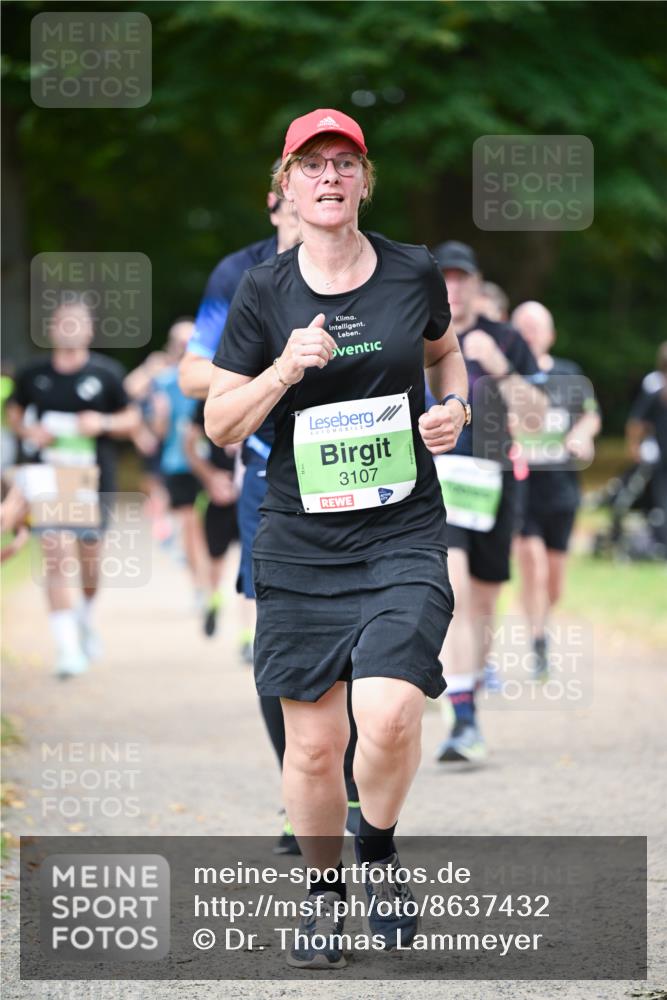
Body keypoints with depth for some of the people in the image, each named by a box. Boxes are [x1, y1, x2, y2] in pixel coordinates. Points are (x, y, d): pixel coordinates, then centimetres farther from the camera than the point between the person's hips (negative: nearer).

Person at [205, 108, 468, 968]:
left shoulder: (413, 272, 2)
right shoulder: (263, 293, -1)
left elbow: (444, 351, 23)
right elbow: (219, 424, 2)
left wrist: (454, 405, 2)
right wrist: (285, 370, -14)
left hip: (404, 536, 0)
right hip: (300, 542, 0)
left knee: (388, 717, -19)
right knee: (313, 742, 2)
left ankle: (378, 848, 12)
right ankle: (322, 890, 26)